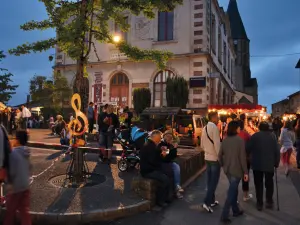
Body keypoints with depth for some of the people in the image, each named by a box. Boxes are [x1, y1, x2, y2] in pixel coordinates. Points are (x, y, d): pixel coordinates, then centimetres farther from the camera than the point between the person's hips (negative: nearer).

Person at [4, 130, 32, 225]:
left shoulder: (13, 152, -19)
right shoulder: (26, 152, 2)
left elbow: (12, 171, -17)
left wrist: (9, 183, -4)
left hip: (16, 186, -6)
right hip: (25, 185, 6)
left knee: (10, 210, 14)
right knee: (24, 210, 13)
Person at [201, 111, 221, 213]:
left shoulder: (205, 128, 10)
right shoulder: (214, 127, -16)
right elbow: (217, 144, -20)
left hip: (207, 157, 8)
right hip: (215, 158, -8)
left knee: (210, 180, 13)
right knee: (214, 181, -3)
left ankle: (211, 200, 23)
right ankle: (207, 202, -4)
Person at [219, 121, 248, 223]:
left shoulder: (225, 140, 2)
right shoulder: (240, 140, -15)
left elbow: (220, 155, 5)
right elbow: (242, 157, -15)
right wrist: (245, 172, -9)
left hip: (227, 169, 6)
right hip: (236, 170, -6)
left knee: (234, 190, 22)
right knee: (231, 192, 0)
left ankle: (236, 210, 34)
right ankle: (224, 216, 2)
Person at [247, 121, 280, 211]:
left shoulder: (254, 136, -6)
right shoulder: (272, 136, -3)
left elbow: (248, 149, -7)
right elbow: (277, 151, -4)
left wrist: (250, 159, 10)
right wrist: (276, 162, 6)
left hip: (257, 164, -1)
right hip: (270, 164, 1)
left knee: (258, 184, 8)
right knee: (269, 183, 17)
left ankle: (259, 203, 11)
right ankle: (269, 202, 22)